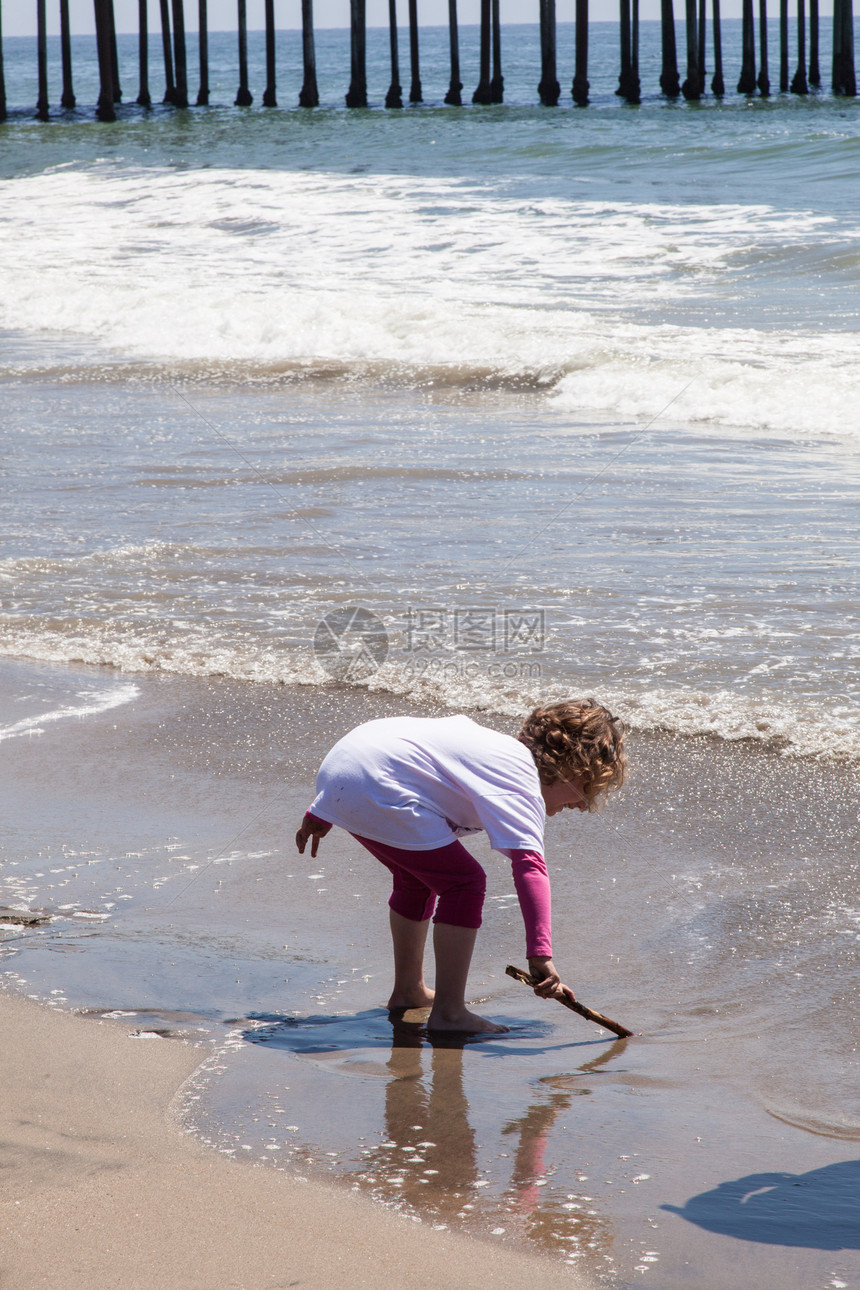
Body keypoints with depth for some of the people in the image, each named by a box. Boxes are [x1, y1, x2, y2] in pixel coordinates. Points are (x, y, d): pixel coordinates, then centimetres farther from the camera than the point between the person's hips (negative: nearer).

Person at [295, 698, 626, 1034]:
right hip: (374, 791, -10)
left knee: (418, 877, 27)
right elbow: (529, 864, -21)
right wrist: (541, 955, -27)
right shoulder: (521, 780, -8)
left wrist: (321, 814, 35)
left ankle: (408, 991, 39)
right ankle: (448, 1013, -5)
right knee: (464, 883, -6)